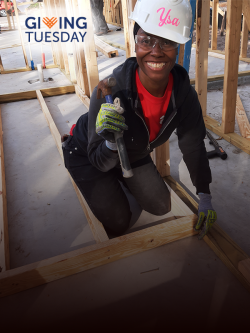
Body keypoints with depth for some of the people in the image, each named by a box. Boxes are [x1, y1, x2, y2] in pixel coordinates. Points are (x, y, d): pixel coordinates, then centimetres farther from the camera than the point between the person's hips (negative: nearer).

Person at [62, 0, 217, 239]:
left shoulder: (183, 93, -24)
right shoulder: (110, 91, -38)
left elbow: (194, 146, -8)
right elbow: (100, 161, -29)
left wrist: (205, 197, -1)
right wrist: (111, 143, -53)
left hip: (133, 154, 4)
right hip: (87, 155, -4)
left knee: (161, 206, 7)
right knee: (118, 223, -5)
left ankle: (122, 181, 31)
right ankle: (101, 189, 26)